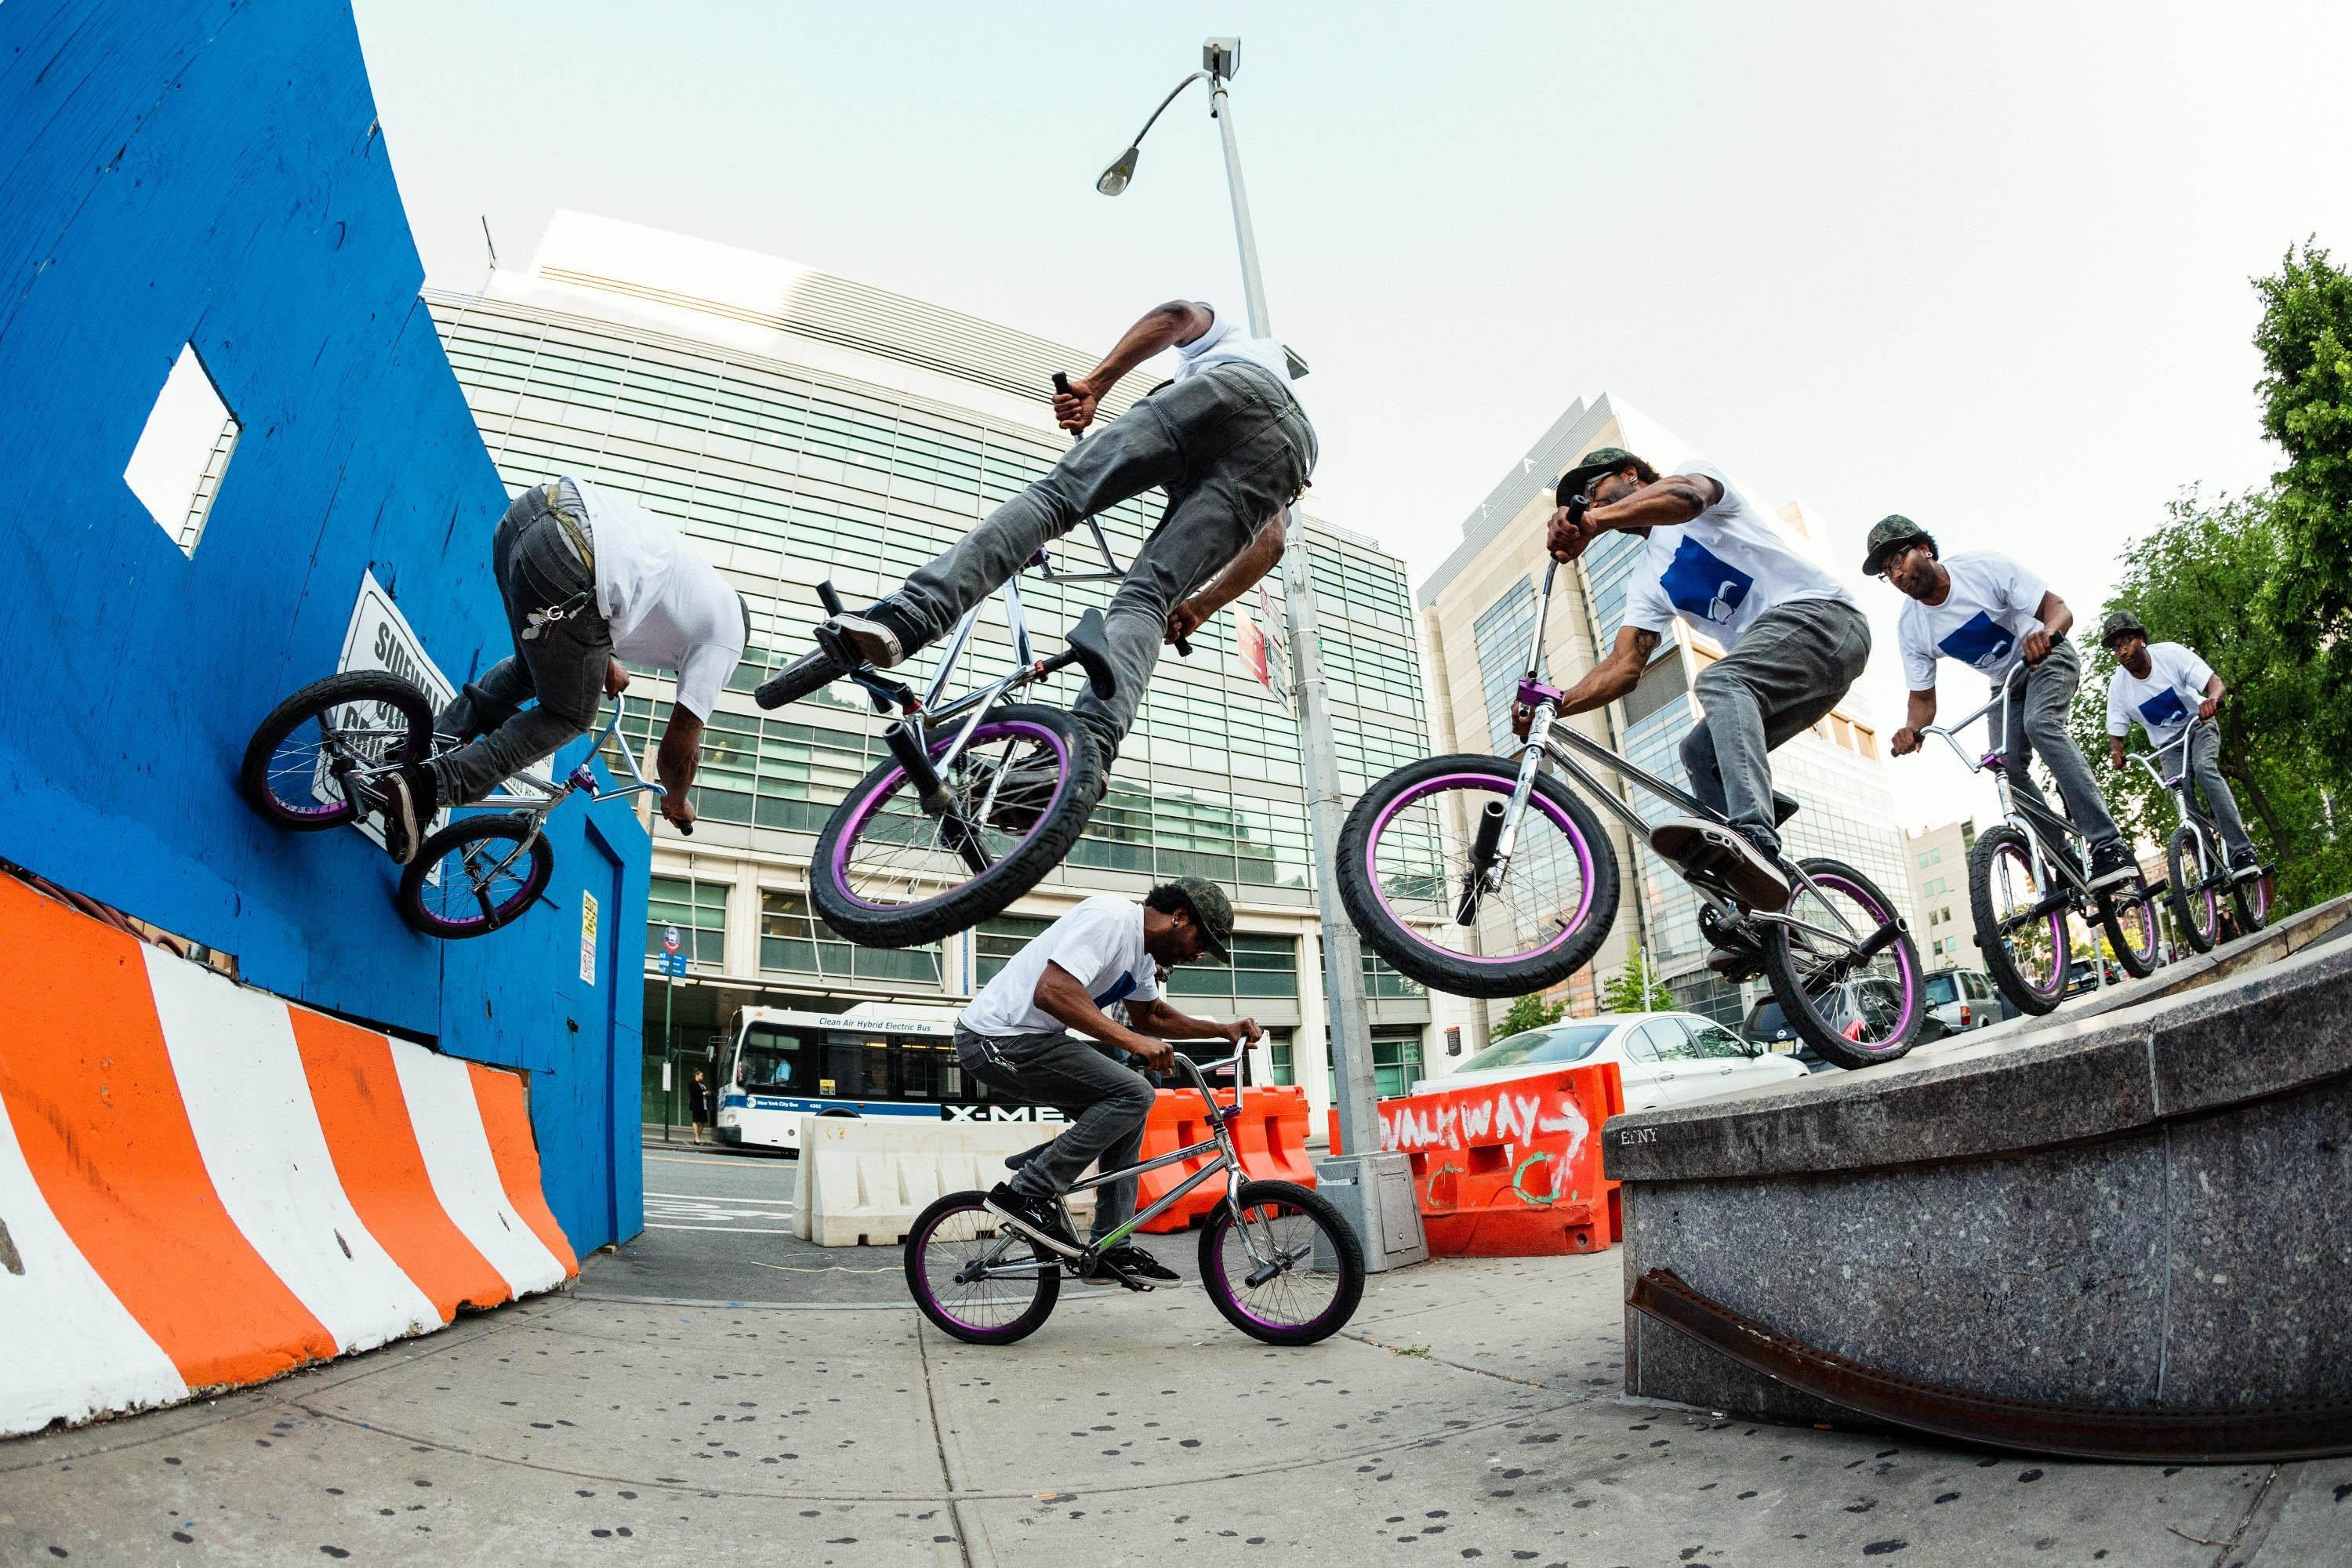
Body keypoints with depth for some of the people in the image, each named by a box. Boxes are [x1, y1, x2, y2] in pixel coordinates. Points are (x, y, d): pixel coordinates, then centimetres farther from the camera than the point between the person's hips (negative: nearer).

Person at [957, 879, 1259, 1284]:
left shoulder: (1142, 948, 14)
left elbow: (1150, 1015, 30)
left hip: (1032, 1038, 11)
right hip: (997, 1039, -11)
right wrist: (1133, 1041, -31)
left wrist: (1225, 1030, 20)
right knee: (1134, 1095, -16)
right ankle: (1028, 1194, -11)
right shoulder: (1111, 917, -18)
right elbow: (1051, 991, -30)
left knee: (1126, 1115, 11)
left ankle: (1110, 1248, 15)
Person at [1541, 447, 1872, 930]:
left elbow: (1683, 496, -24)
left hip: (1823, 613, -8)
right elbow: (1625, 665, 8)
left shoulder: (1693, 473, 5)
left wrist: (1594, 522, -42)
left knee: (1718, 683, -31)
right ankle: (1761, 923, -6)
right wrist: (1557, 702, -10)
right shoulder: (1648, 581, 22)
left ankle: (1755, 844, -50)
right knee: (1702, 751, -3)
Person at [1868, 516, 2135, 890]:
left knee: (2039, 723, -32)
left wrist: (2046, 632, -52)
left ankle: (2109, 846, -33)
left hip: (2048, 659, -5)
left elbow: (2058, 607, -28)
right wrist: (1911, 730, -35)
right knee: (2008, 768, -13)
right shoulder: (1910, 629, -17)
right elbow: (1923, 697, -12)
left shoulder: (1984, 567, -27)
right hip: (2005, 684, 5)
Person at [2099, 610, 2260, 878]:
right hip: (2167, 744, 2)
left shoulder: (2170, 654, -20)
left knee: (2205, 768, -30)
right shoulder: (2118, 686, -16)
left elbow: (2216, 683, -26)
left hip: (2198, 727, -2)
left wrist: (2212, 699, -50)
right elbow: (2115, 732, -8)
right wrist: (2116, 752, -31)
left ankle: (2242, 852, -31)